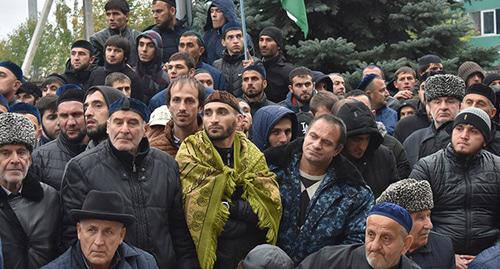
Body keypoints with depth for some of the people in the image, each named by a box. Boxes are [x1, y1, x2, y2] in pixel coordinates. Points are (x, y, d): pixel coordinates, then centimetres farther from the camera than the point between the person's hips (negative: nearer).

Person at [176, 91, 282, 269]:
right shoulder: (189, 154, -8)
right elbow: (196, 212, -18)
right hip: (211, 254, -3)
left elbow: (268, 208, -9)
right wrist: (246, 210, -14)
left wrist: (227, 206, -17)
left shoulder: (253, 156, 3)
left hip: (255, 252, 3)